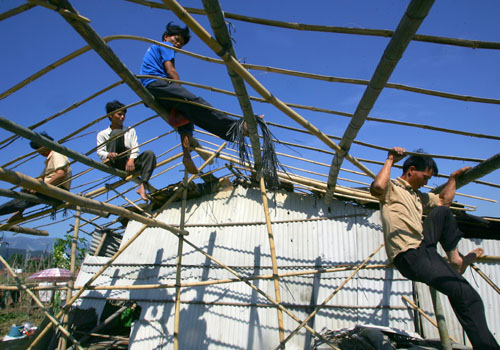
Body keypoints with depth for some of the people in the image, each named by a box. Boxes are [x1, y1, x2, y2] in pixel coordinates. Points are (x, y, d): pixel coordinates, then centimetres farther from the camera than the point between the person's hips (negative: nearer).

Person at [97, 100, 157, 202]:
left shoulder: (130, 130, 26)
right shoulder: (102, 134, 19)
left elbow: (135, 148, 10)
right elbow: (100, 152, 3)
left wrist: (131, 160, -12)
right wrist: (108, 155, -23)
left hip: (129, 164, 3)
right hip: (113, 165, -2)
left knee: (150, 154, -28)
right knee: (116, 132, -18)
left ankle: (142, 187, -40)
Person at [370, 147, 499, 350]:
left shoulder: (419, 196, 26)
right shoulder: (392, 188, -3)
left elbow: (444, 200, 38)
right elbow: (377, 187, -27)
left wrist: (453, 178, 32)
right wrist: (390, 160, -16)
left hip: (424, 246, 9)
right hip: (409, 257, -9)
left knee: (443, 212, 18)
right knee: (468, 296, -13)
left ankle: (455, 258, 12)